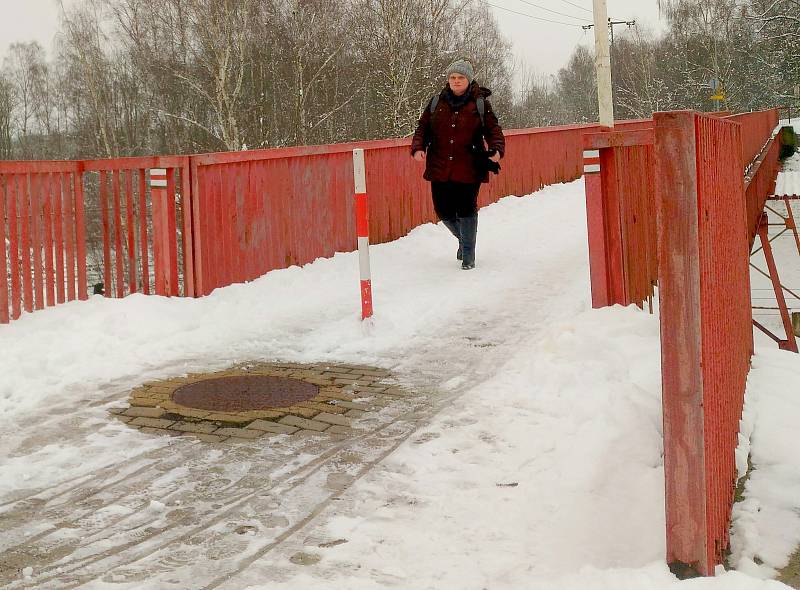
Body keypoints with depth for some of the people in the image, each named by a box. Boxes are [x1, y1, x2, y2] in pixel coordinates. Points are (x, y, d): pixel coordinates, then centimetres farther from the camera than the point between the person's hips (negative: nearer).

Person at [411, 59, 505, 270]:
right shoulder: (436, 103, 7)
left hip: (469, 169, -3)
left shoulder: (480, 104, 1)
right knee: (443, 210, 7)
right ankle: (463, 238, 38)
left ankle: (468, 255, 13)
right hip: (440, 168, 3)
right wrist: (418, 148, -6)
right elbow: (423, 128, 12)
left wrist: (496, 150, -16)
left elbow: (494, 130, 2)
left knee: (466, 209, -3)